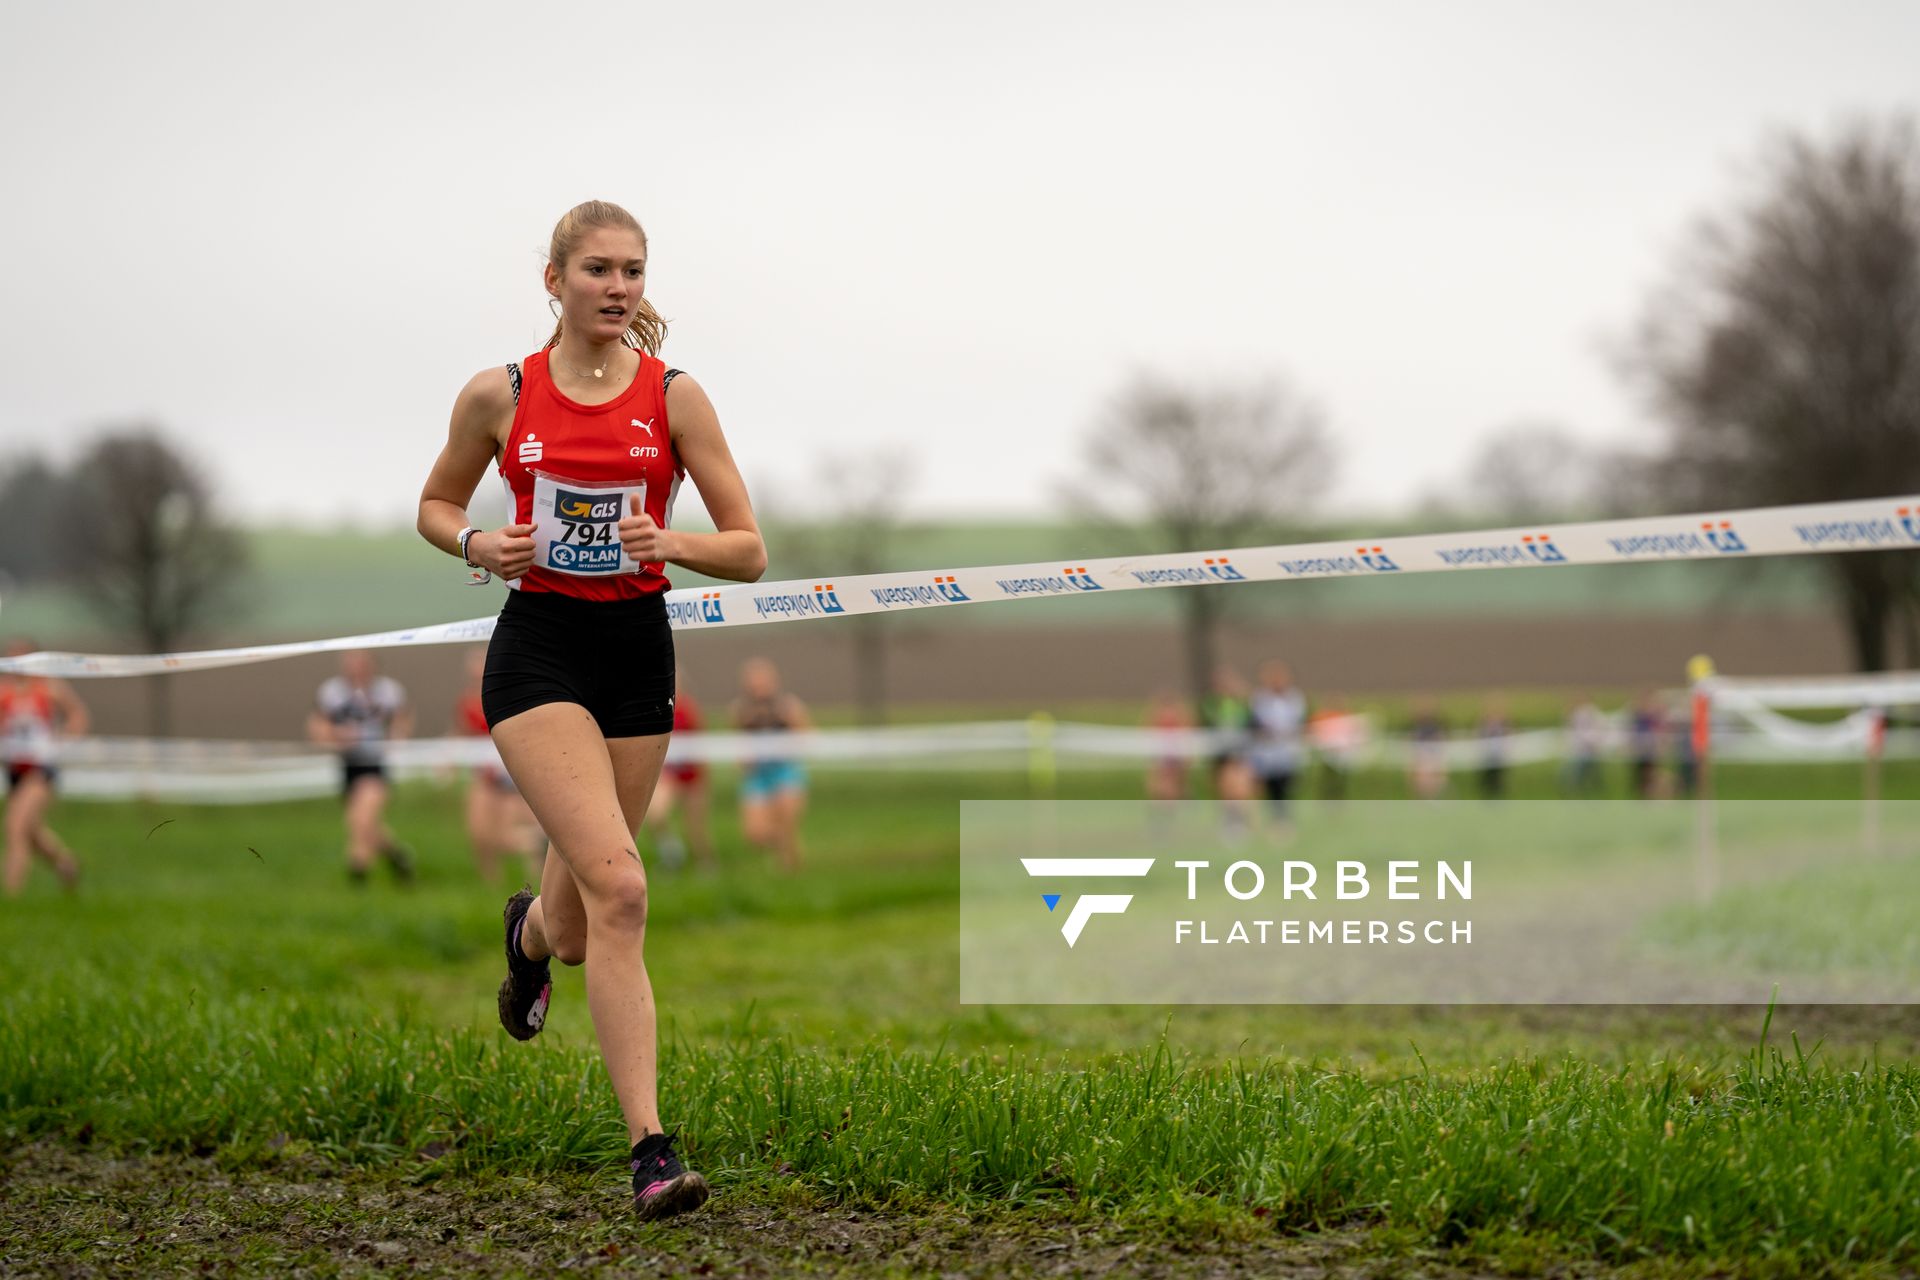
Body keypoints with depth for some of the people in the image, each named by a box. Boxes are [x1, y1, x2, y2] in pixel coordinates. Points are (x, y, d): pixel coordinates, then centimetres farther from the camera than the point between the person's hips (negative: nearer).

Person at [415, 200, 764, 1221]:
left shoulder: (674, 397, 0)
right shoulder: (498, 396, 0)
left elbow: (749, 552, 1)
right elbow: (434, 504, 15)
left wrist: (669, 541, -19)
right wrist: (475, 544, -7)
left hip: (637, 650, 3)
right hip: (538, 649, -3)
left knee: (578, 928, 11)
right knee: (620, 886, -21)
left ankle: (532, 929, 51)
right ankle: (650, 1150, -18)